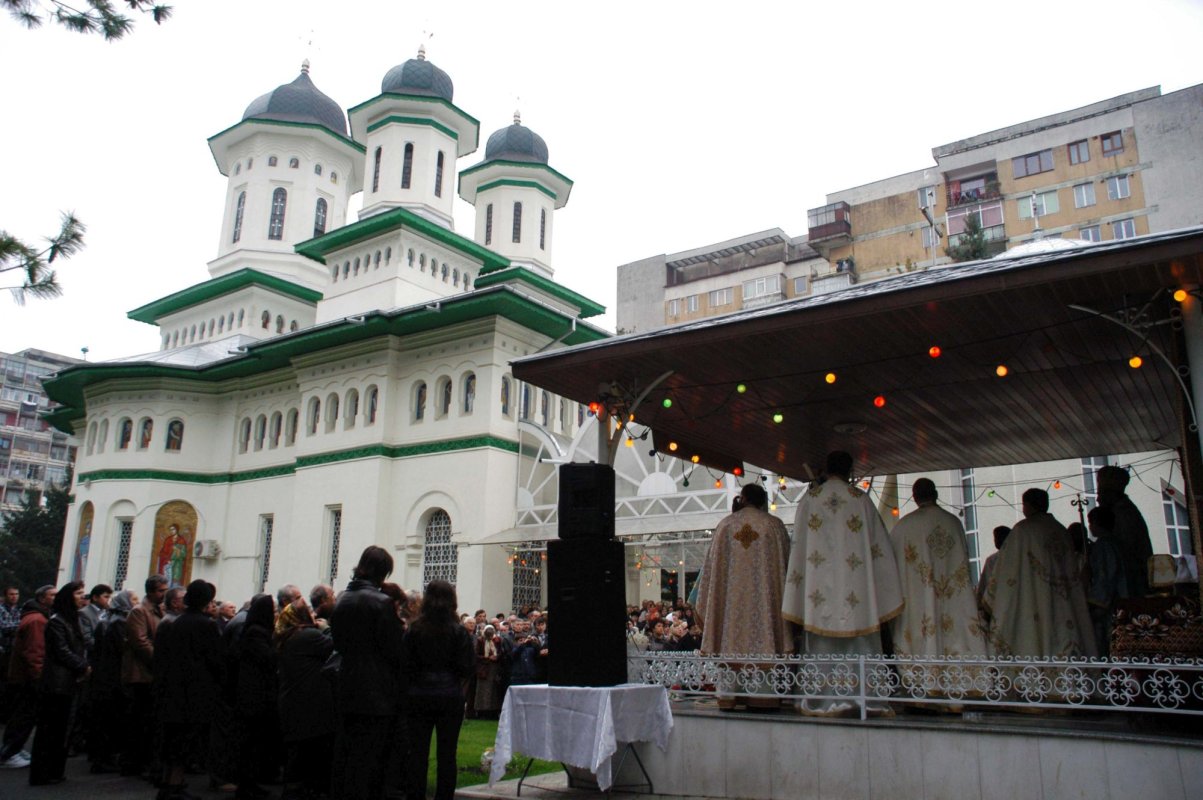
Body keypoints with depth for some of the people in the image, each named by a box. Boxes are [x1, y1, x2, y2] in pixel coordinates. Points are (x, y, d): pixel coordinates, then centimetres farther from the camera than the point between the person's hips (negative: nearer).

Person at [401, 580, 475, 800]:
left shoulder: (414, 629, -3)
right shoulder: (458, 631, -8)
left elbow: (405, 663, -3)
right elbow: (468, 666, -10)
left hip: (418, 697, 2)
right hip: (450, 697, -1)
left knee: (418, 752, 7)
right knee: (446, 753, 5)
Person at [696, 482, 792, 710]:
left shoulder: (725, 524, 5)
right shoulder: (774, 525, 3)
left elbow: (712, 564, 6)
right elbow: (786, 561, 6)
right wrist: (784, 595, 14)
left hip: (731, 596, 1)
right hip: (764, 595, -1)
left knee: (731, 636, 3)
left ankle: (728, 695, 1)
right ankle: (763, 695, -2)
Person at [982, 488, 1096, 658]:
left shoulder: (1023, 529, -4)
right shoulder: (1061, 531, 13)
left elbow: (1008, 567, -5)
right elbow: (1073, 574, 17)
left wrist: (990, 599, 4)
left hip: (1033, 604, -6)